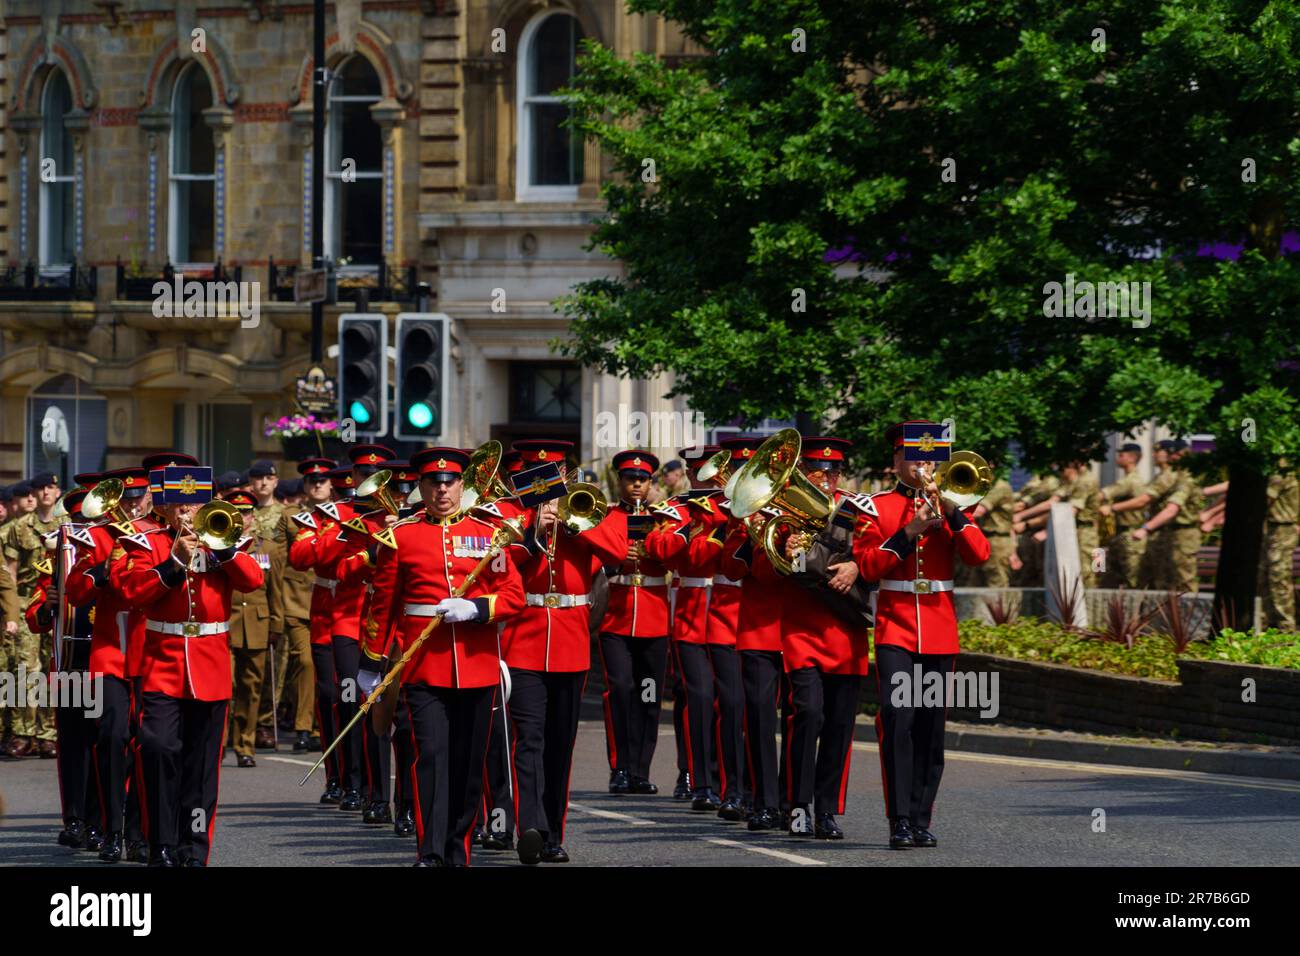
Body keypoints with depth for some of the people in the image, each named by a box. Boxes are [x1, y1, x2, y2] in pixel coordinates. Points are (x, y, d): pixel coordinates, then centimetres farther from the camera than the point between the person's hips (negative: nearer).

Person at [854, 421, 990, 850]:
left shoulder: (951, 506, 10)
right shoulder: (876, 507, 4)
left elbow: (979, 554, -4)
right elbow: (868, 565, -8)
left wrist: (951, 511, -15)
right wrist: (909, 532, -17)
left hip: (940, 632, 3)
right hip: (895, 629, -3)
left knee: (931, 728, 4)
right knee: (897, 720, -15)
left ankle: (921, 820, 11)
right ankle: (899, 821, -16)